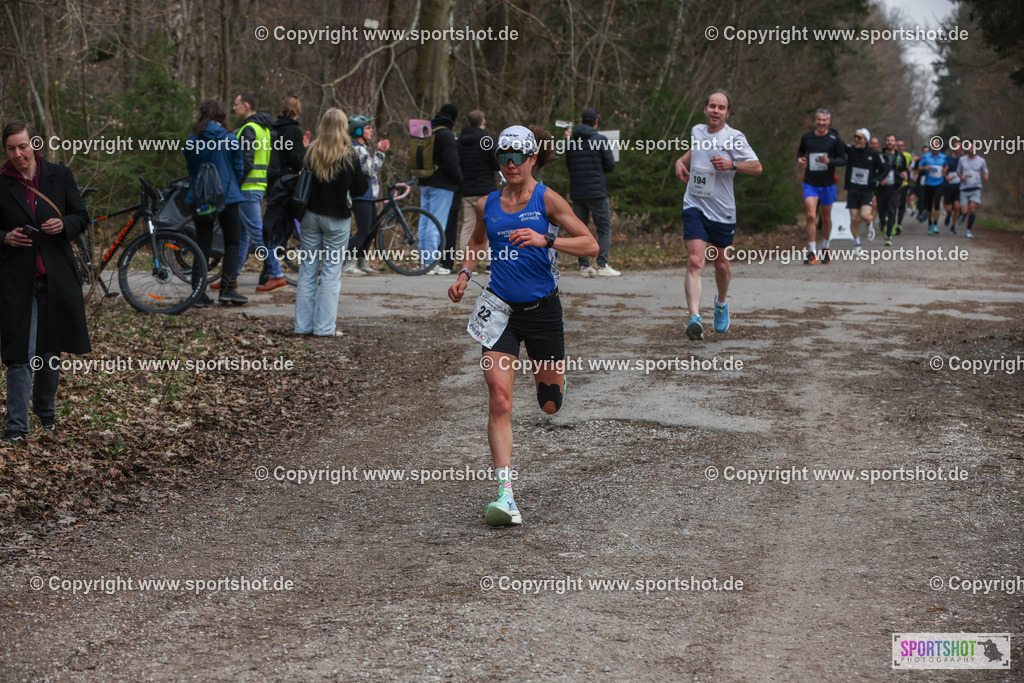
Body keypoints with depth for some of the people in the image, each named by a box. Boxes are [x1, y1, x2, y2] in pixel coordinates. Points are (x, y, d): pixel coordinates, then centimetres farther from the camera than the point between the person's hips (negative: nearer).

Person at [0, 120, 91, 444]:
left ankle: (46, 411, 35)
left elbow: (82, 216, 7)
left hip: (56, 276, 2)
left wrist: (63, 225, -12)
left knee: (51, 350, 13)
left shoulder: (59, 175, 2)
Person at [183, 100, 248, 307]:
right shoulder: (230, 140, -7)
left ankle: (199, 293, 4)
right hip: (227, 197, -2)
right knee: (232, 243, 8)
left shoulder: (192, 140, -2)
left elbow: (190, 168, 8)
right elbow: (239, 168, 1)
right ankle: (227, 289, -2)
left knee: (203, 245, 7)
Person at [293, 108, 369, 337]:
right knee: (331, 272, 2)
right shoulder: (348, 156, -12)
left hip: (311, 214, 4)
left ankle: (303, 324, 12)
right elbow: (359, 189, -6)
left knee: (308, 270, 10)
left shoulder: (311, 152, -2)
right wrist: (367, 176, 10)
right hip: (337, 218, -4)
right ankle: (325, 327, 1)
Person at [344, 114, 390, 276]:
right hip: (360, 196, -10)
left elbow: (375, 168, 19)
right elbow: (370, 170, -18)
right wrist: (379, 152, -11)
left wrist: (380, 151, 10)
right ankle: (346, 264, -7)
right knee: (363, 231, -11)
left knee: (372, 231, 13)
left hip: (369, 196, 10)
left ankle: (361, 262, 21)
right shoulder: (357, 149, -15)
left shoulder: (364, 147, 18)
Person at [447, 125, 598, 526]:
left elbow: (591, 245, -11)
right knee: (499, 400, -15)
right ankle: (505, 496, -17)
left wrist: (545, 240, -24)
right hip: (501, 311, 1)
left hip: (541, 309, -1)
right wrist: (464, 276, 10)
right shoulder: (487, 205, 6)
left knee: (551, 406, 11)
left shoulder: (547, 200, -5)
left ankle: (551, 378, 51)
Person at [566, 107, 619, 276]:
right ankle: (602, 265, -10)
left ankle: (584, 265, 6)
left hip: (576, 192, 5)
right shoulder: (601, 140, -7)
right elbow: (610, 166, -4)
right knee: (604, 229, 0)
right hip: (597, 192, -5)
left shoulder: (571, 141, 8)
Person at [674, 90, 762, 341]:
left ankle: (722, 302, 46)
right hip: (694, 207, 1)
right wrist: (681, 161, 9)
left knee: (721, 264, 14)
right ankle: (694, 318, -28)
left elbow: (757, 167, -6)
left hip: (723, 212, -1)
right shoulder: (697, 131, 6)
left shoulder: (734, 137, -7)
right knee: (695, 261, -18)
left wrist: (732, 165, -22)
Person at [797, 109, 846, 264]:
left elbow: (843, 160, -2)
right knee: (810, 215, -15)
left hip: (828, 184, 0)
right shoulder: (806, 137, 2)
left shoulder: (834, 139, -4)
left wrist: (829, 161, -20)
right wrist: (799, 159, -2)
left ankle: (825, 249, 31)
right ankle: (812, 252, -11)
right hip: (810, 183, 0)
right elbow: (801, 151, 21)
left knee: (826, 218, 10)